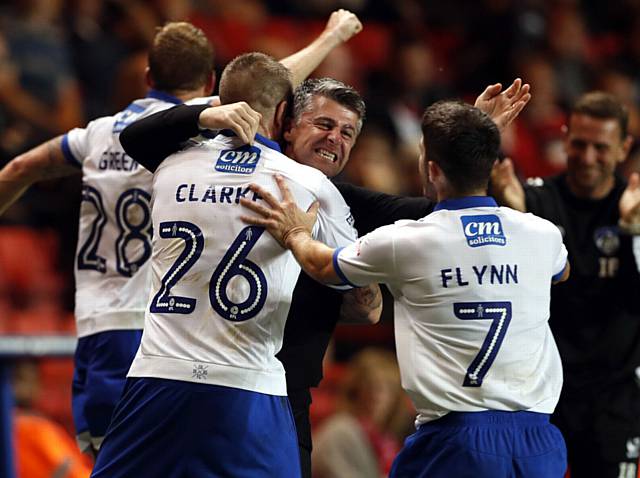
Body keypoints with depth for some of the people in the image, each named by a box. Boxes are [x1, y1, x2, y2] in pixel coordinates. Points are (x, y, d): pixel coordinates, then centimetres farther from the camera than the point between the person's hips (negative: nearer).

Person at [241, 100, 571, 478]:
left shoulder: (403, 242, -4)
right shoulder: (542, 235, 6)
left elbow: (323, 266, 17)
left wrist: (294, 234, 37)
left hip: (457, 438, -3)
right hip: (539, 443, 3)